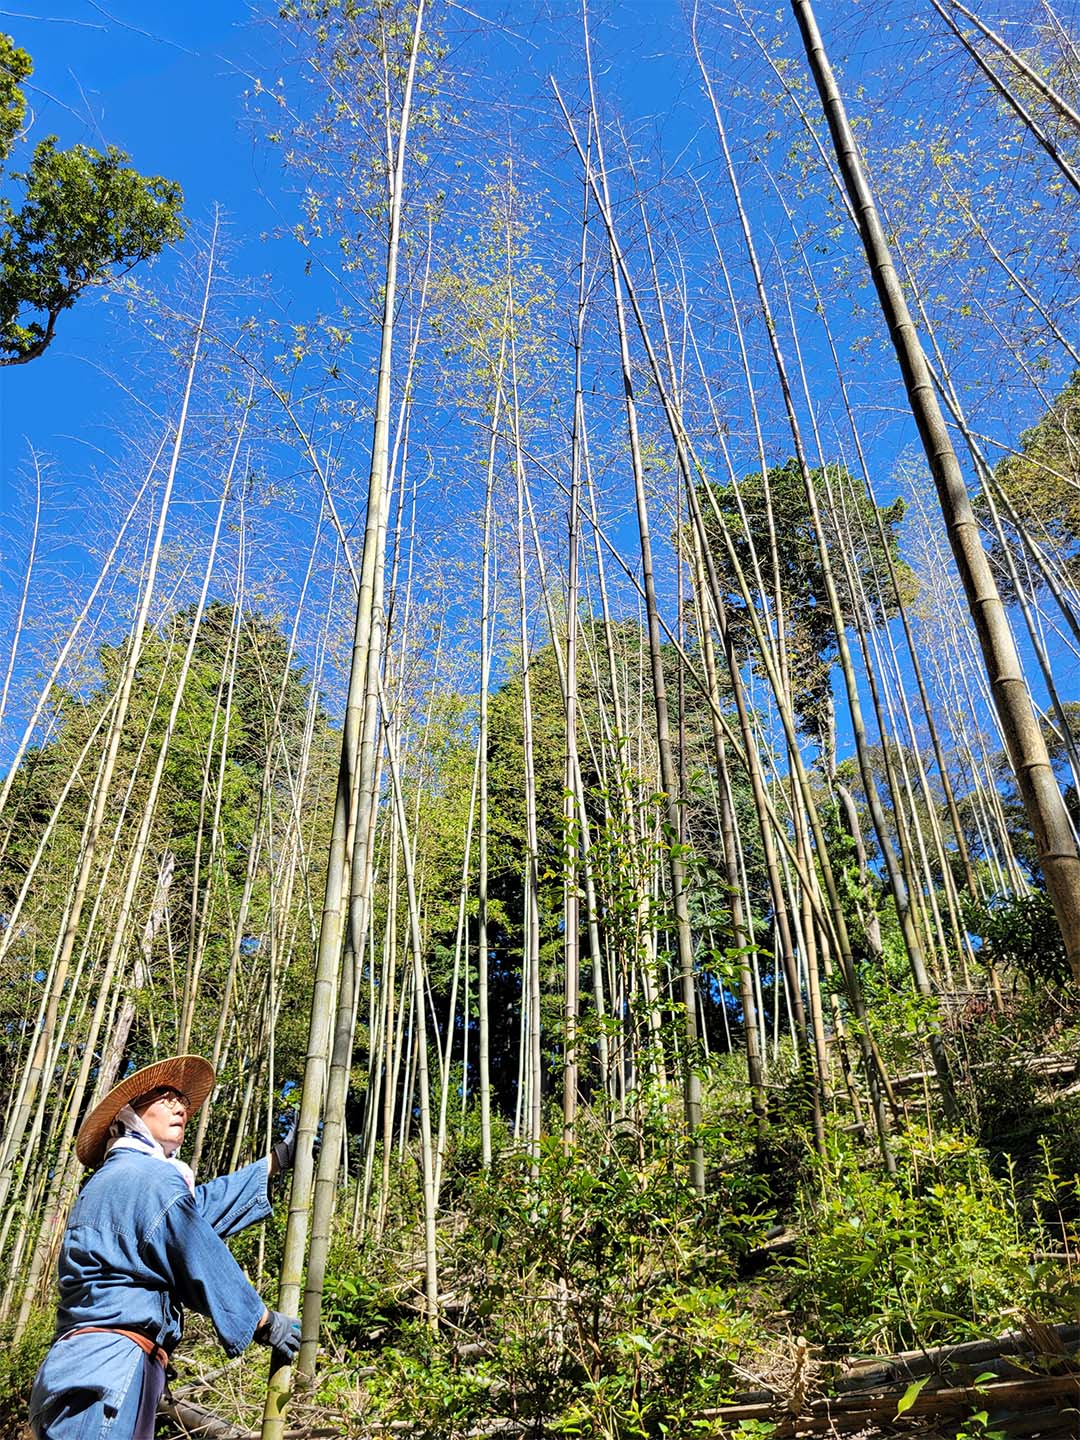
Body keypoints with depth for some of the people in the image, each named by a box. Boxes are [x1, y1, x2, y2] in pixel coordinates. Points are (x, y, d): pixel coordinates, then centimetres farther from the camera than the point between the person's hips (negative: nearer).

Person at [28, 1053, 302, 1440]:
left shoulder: (119, 1177, 22)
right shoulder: (148, 1175, -11)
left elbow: (203, 1204, 30)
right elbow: (203, 1265, -10)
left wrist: (279, 1158, 36)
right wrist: (264, 1321, 3)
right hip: (110, 1367, -10)